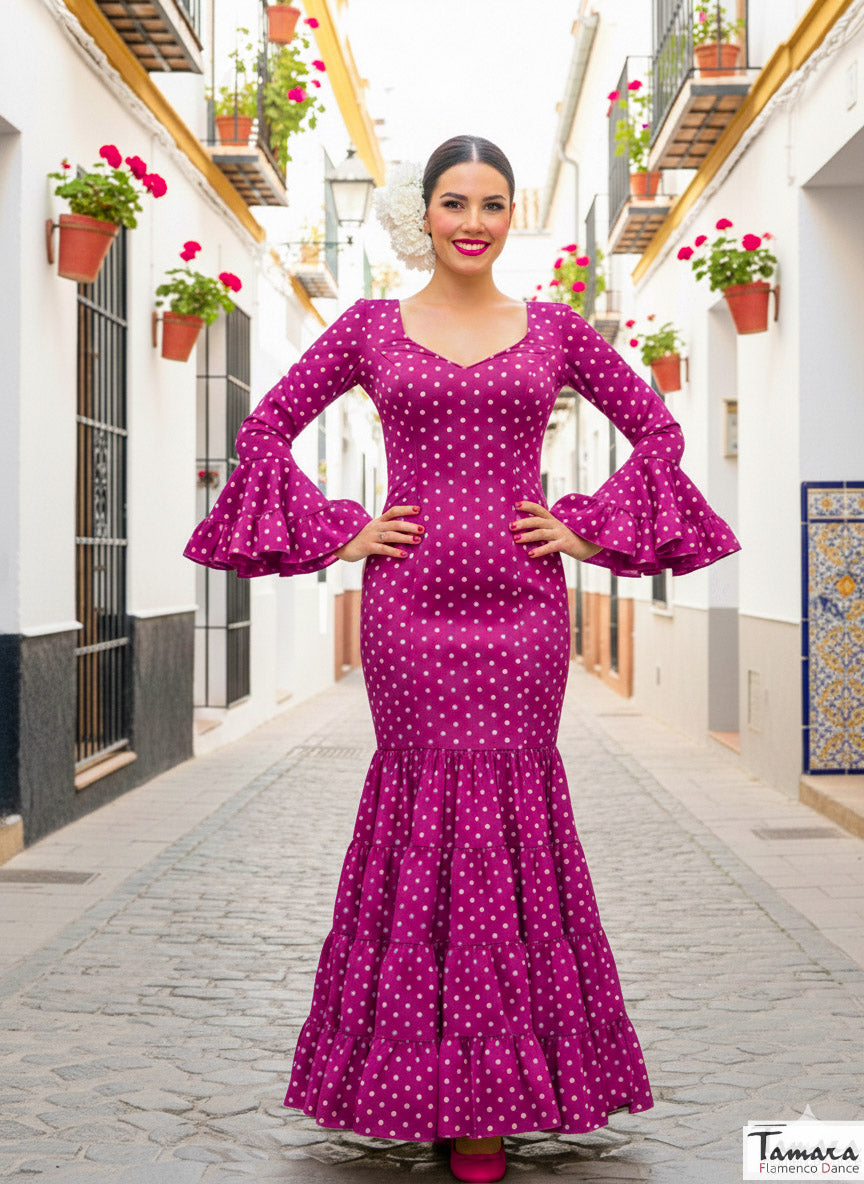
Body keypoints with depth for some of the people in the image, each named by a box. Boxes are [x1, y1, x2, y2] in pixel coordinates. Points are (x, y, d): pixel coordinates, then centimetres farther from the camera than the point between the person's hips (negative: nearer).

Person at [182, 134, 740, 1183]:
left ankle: (496, 1091, 13)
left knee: (513, 803, 1)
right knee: (423, 801, 1)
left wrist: (588, 528, 4)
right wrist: (336, 533, 1)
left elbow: (656, 429, 14)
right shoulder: (370, 329, 6)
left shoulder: (554, 329, 8)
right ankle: (423, 1077, 16)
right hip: (408, 603, 0)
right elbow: (267, 426, 10)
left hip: (520, 604, 1)